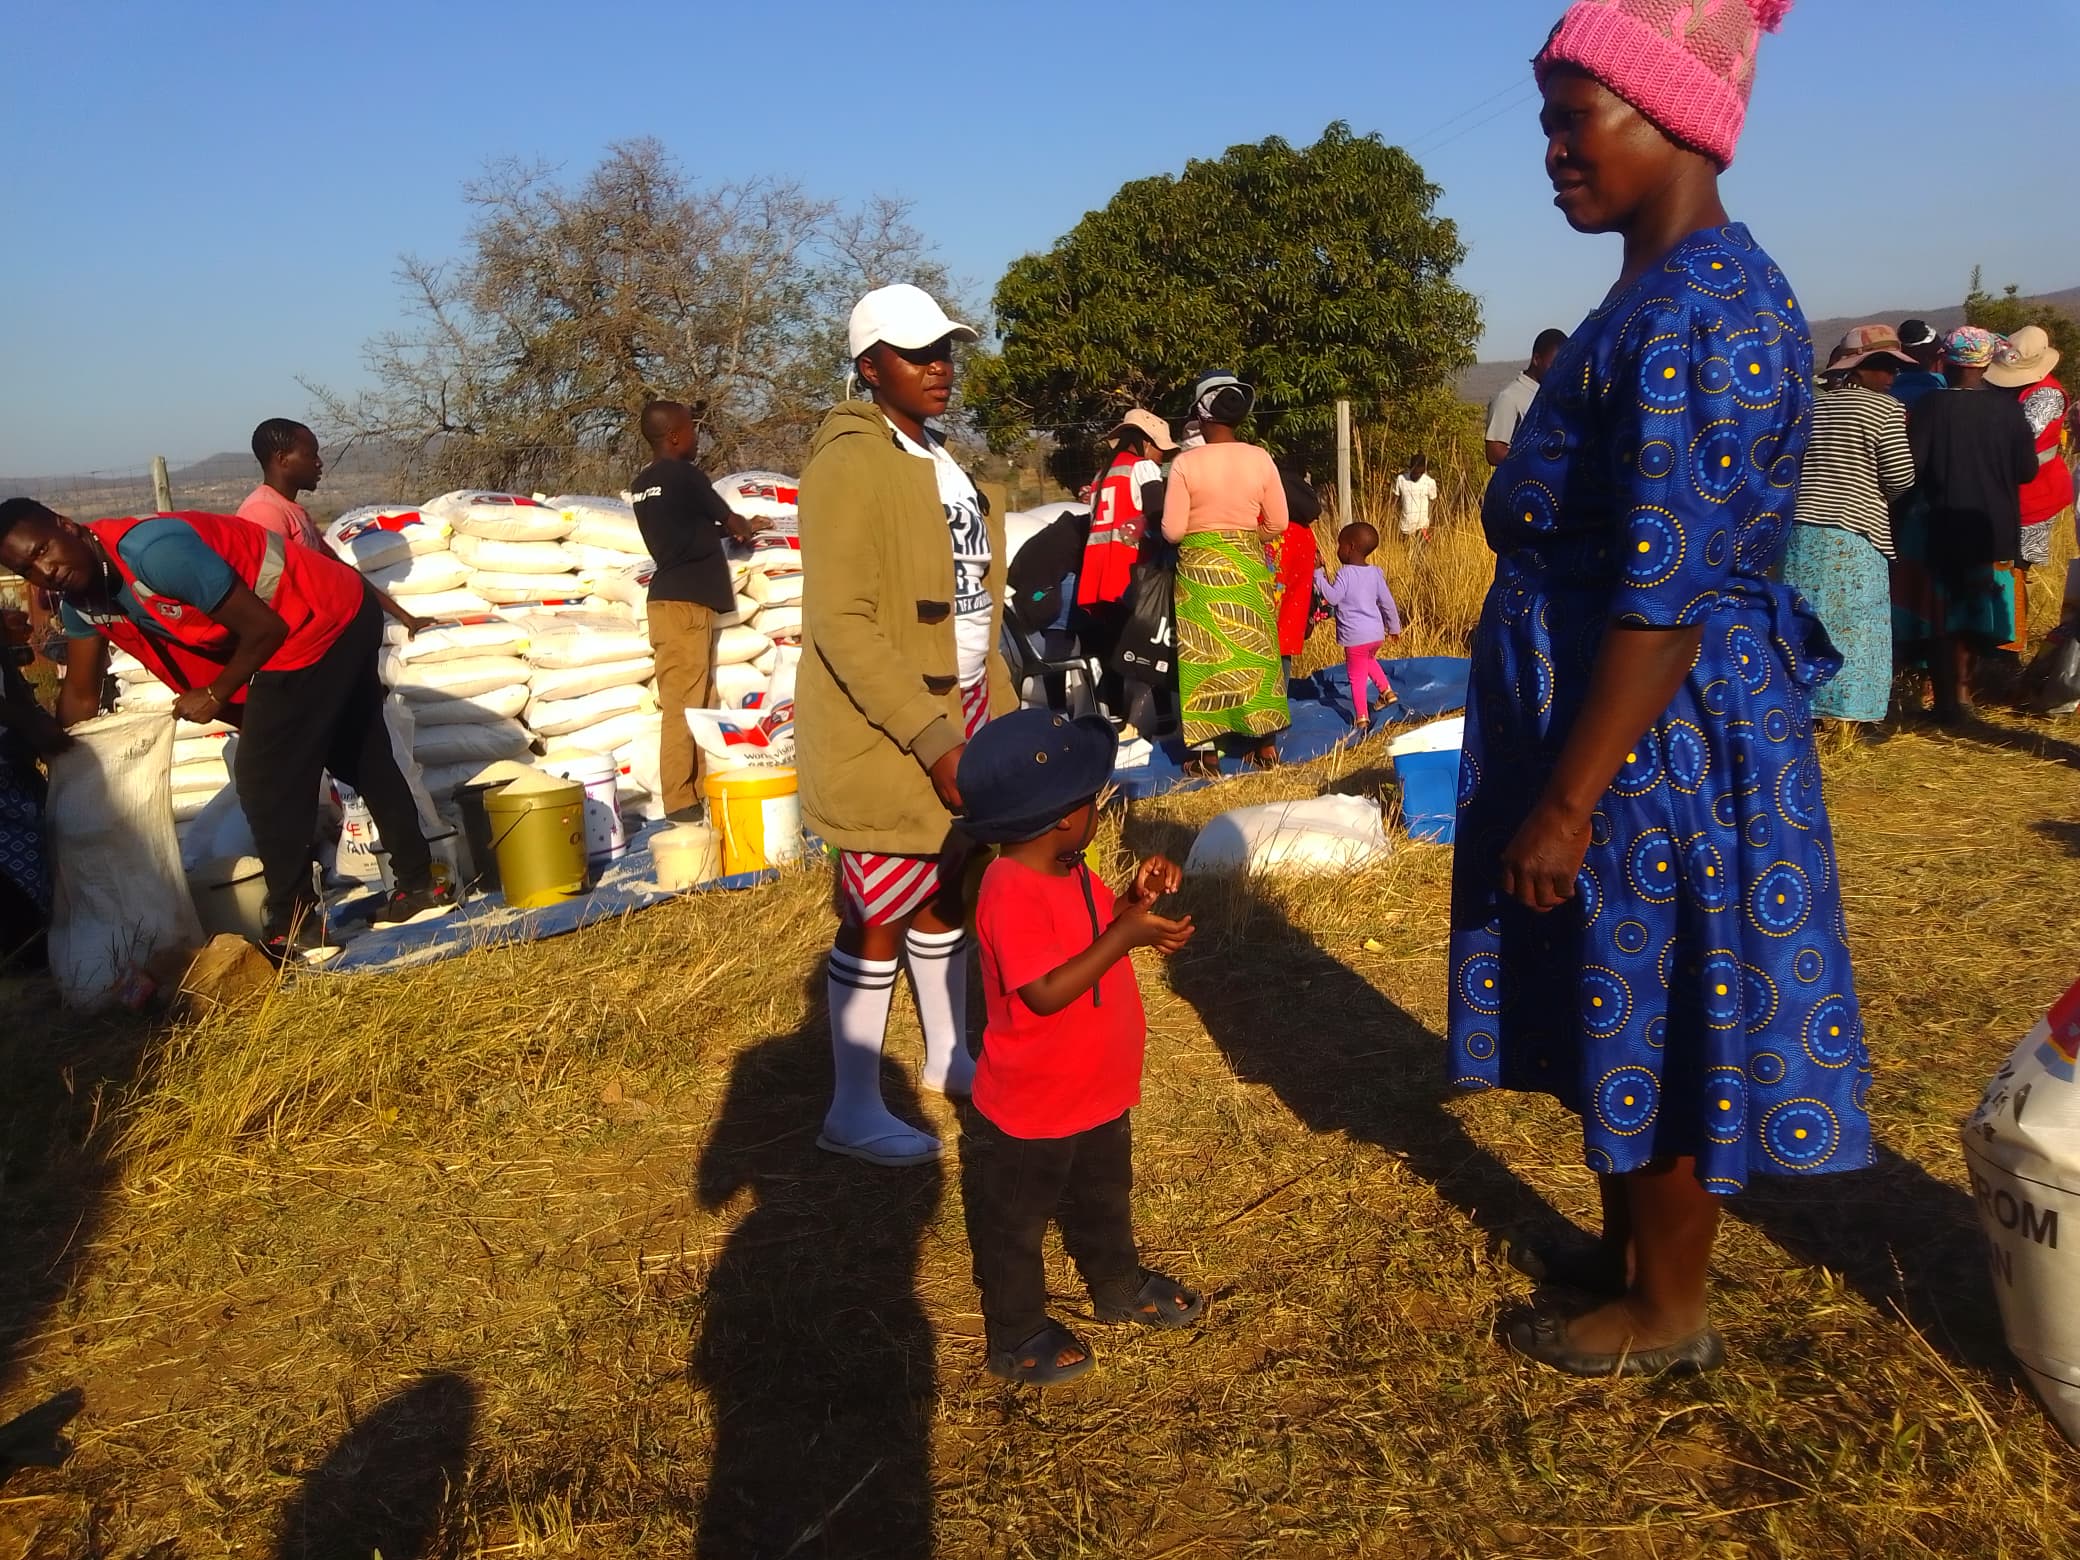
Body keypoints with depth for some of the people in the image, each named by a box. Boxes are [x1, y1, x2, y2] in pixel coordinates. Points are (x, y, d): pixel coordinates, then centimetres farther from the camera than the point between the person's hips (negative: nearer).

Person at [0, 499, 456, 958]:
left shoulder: (152, 550, -27)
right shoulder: (79, 601, 2)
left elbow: (263, 627, -22)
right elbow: (80, 695, 13)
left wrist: (215, 695, -10)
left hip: (322, 622, -10)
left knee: (265, 779, -5)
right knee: (364, 760, 17)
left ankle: (293, 927, 4)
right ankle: (419, 887, 29)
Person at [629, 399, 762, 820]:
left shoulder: (643, 483, 16)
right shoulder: (684, 475, -8)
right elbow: (728, 518, 7)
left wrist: (731, 530, 31)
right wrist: (746, 528, 28)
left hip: (674, 599, 9)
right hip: (685, 603, -9)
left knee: (697, 703, 12)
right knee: (683, 706, -8)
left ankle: (696, 792, 17)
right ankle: (681, 802, -6)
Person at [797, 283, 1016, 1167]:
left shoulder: (939, 457, 12)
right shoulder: (851, 462, -16)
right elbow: (841, 624, -23)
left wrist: (1000, 713, 12)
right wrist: (933, 738, -25)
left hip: (960, 716, 8)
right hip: (886, 734, -8)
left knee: (946, 896, 18)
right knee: (879, 918, 1)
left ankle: (948, 1058, 36)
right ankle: (853, 1110, 15)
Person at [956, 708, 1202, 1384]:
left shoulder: (1069, 871, -1)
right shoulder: (1011, 896, -32)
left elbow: (1096, 934, 12)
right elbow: (1045, 992, -35)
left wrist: (1136, 900, -6)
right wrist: (1126, 936, -34)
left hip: (1098, 1091, 9)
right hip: (1029, 1109, -9)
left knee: (1104, 1199, 30)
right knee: (1013, 1226, 14)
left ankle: (1119, 1286, 52)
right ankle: (1017, 1336, 32)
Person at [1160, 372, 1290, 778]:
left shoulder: (1185, 464, -12)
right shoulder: (1260, 459, -4)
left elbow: (1172, 531, -11)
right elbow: (1277, 524, 1)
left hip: (1198, 567, -3)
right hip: (1248, 567, 3)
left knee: (1203, 654, 6)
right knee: (1253, 649, 14)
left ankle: (1205, 752, 8)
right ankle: (1265, 745, 21)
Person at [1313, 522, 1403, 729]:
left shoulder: (1345, 573, -15)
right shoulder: (1375, 573, 5)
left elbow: (1333, 598, -22)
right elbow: (1387, 603, 10)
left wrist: (1319, 576, -14)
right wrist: (1394, 627, 22)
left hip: (1355, 636, -6)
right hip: (1377, 633, 6)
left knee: (1357, 676, 2)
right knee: (1369, 660, 35)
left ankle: (1361, 717, 2)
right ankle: (1386, 690, 30)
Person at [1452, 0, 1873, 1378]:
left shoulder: (1695, 315, -21)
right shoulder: (1668, 299, 12)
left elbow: (1663, 597, -26)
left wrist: (1566, 801, -23)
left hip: (1656, 745, -10)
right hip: (1633, 731, 10)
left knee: (1664, 1024, 6)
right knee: (1621, 1014, 21)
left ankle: (1669, 1315, 27)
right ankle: (1629, 1250, 41)